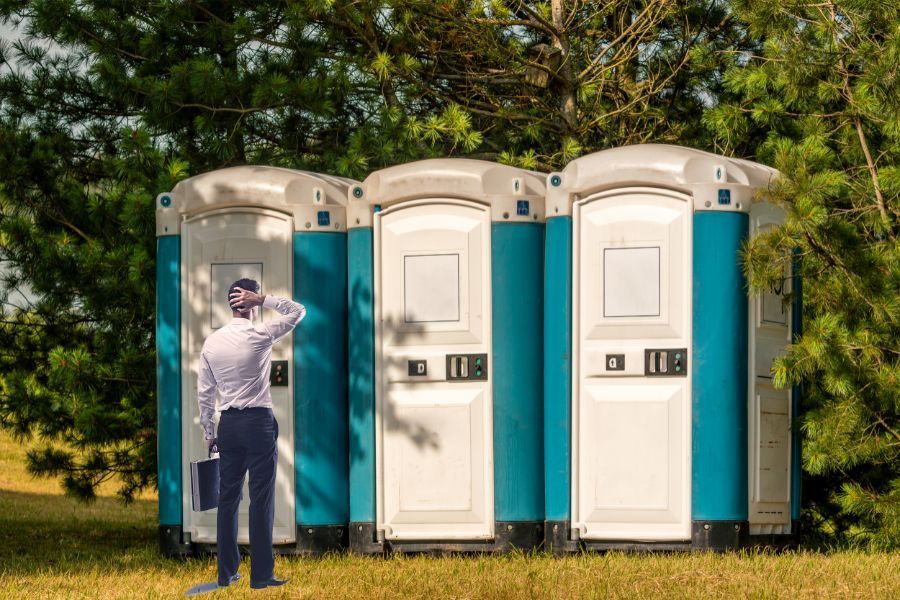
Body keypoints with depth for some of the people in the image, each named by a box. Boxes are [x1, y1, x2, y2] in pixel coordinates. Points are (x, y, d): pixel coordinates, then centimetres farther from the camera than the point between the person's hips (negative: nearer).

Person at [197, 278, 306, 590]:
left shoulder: (212, 342, 4)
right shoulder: (259, 336, -10)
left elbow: (204, 392, 8)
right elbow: (298, 311, 0)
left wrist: (208, 431, 16)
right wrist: (263, 299, -4)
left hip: (229, 424, 5)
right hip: (259, 423, -5)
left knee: (228, 497, 10)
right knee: (261, 499, -2)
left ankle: (226, 573, 13)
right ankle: (261, 574, -2)